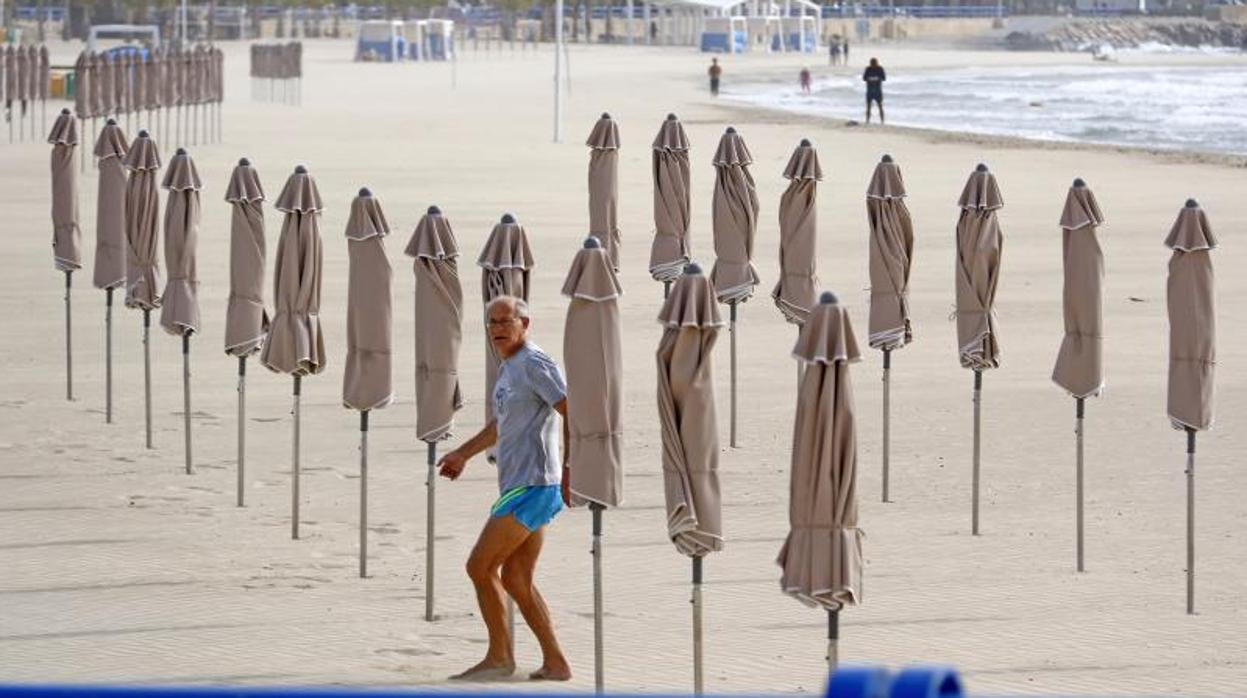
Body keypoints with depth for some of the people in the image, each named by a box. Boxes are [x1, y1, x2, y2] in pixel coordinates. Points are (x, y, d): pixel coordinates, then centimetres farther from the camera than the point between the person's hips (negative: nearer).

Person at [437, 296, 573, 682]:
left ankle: (499, 656, 2)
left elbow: (573, 413, -19)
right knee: (515, 578, 9)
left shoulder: (535, 364, -11)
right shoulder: (509, 368, 18)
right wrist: (463, 454, 42)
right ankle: (555, 663, 10)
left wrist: (569, 468, -25)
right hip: (521, 486, 10)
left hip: (530, 486, -10)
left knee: (480, 567, -5)